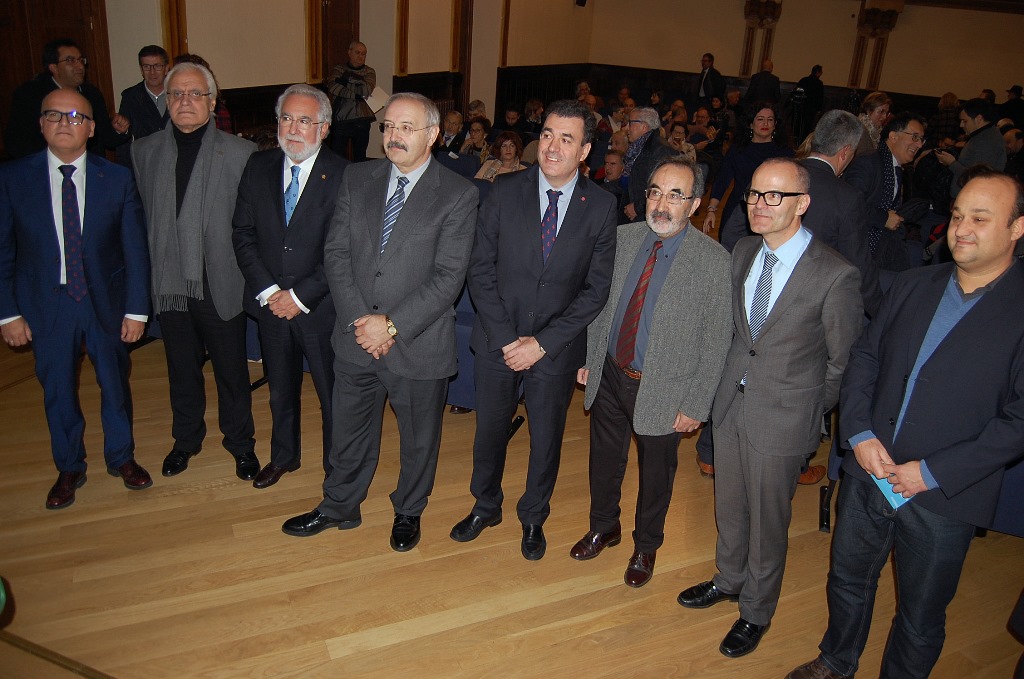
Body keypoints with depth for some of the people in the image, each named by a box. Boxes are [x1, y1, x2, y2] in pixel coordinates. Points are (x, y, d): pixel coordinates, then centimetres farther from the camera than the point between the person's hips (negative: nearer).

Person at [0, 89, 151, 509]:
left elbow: (135, 248, -4)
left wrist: (136, 309, -7)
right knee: (57, 390, 14)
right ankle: (68, 469, 35)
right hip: (45, 305, 0)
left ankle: (121, 457, 38)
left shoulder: (117, 179, -6)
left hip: (106, 300, 0)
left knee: (116, 382, 14)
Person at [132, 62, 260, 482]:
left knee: (232, 371, 10)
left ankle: (240, 443, 31)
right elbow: (142, 215, 9)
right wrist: (148, 270, 4)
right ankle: (186, 439, 40)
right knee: (182, 369, 18)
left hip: (221, 284, -3)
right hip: (169, 283, 3)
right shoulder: (145, 151, 4)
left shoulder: (240, 153, -7)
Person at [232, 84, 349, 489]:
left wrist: (301, 296, -16)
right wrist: (268, 291, -9)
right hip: (270, 303, 4)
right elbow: (242, 233, 2)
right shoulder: (258, 167, 2)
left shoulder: (343, 175, -12)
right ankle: (284, 456, 44)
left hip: (321, 306, -4)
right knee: (280, 388, 21)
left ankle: (337, 465, 31)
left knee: (333, 392, 9)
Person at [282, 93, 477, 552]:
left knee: (419, 439, 16)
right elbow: (336, 253, -1)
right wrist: (360, 321, -12)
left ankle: (408, 512, 42)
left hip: (419, 345, -3)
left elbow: (448, 277, -16)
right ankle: (339, 506, 44)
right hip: (356, 338, 4)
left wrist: (392, 325, -19)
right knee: (349, 432, 20)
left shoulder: (458, 195, -11)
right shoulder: (357, 179, 2)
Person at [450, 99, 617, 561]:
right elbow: (481, 272, -5)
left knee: (546, 437, 15)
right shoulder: (504, 194, -6)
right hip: (497, 341, 1)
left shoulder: (601, 206, -8)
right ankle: (486, 506, 43)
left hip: (557, 346, 0)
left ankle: (533, 517, 40)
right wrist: (506, 338, -13)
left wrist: (543, 343, -14)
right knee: (490, 429, 17)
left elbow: (596, 288, -8)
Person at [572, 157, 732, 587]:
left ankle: (646, 546, 44)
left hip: (663, 390, -3)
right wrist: (588, 357, 6)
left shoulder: (714, 261, -18)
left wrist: (696, 406, -12)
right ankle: (603, 527, 50)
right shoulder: (621, 238, -5)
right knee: (604, 461, 22)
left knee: (656, 472, 18)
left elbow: (716, 342, -13)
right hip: (609, 375, 4)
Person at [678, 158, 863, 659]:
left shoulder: (835, 275, -20)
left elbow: (844, 360, -9)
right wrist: (732, 378, 9)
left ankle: (756, 612, 37)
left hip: (782, 418, -5)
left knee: (767, 520, 13)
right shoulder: (743, 252, -1)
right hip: (731, 403, 6)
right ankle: (729, 579, 49)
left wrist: (811, 411, -2)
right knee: (729, 505, 23)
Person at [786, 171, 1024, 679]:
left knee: (921, 615, 15)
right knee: (848, 579, 23)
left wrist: (934, 472, -18)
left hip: (943, 499, -4)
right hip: (868, 473, 5)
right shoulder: (914, 285, 3)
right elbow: (864, 356, 7)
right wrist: (860, 432, -7)